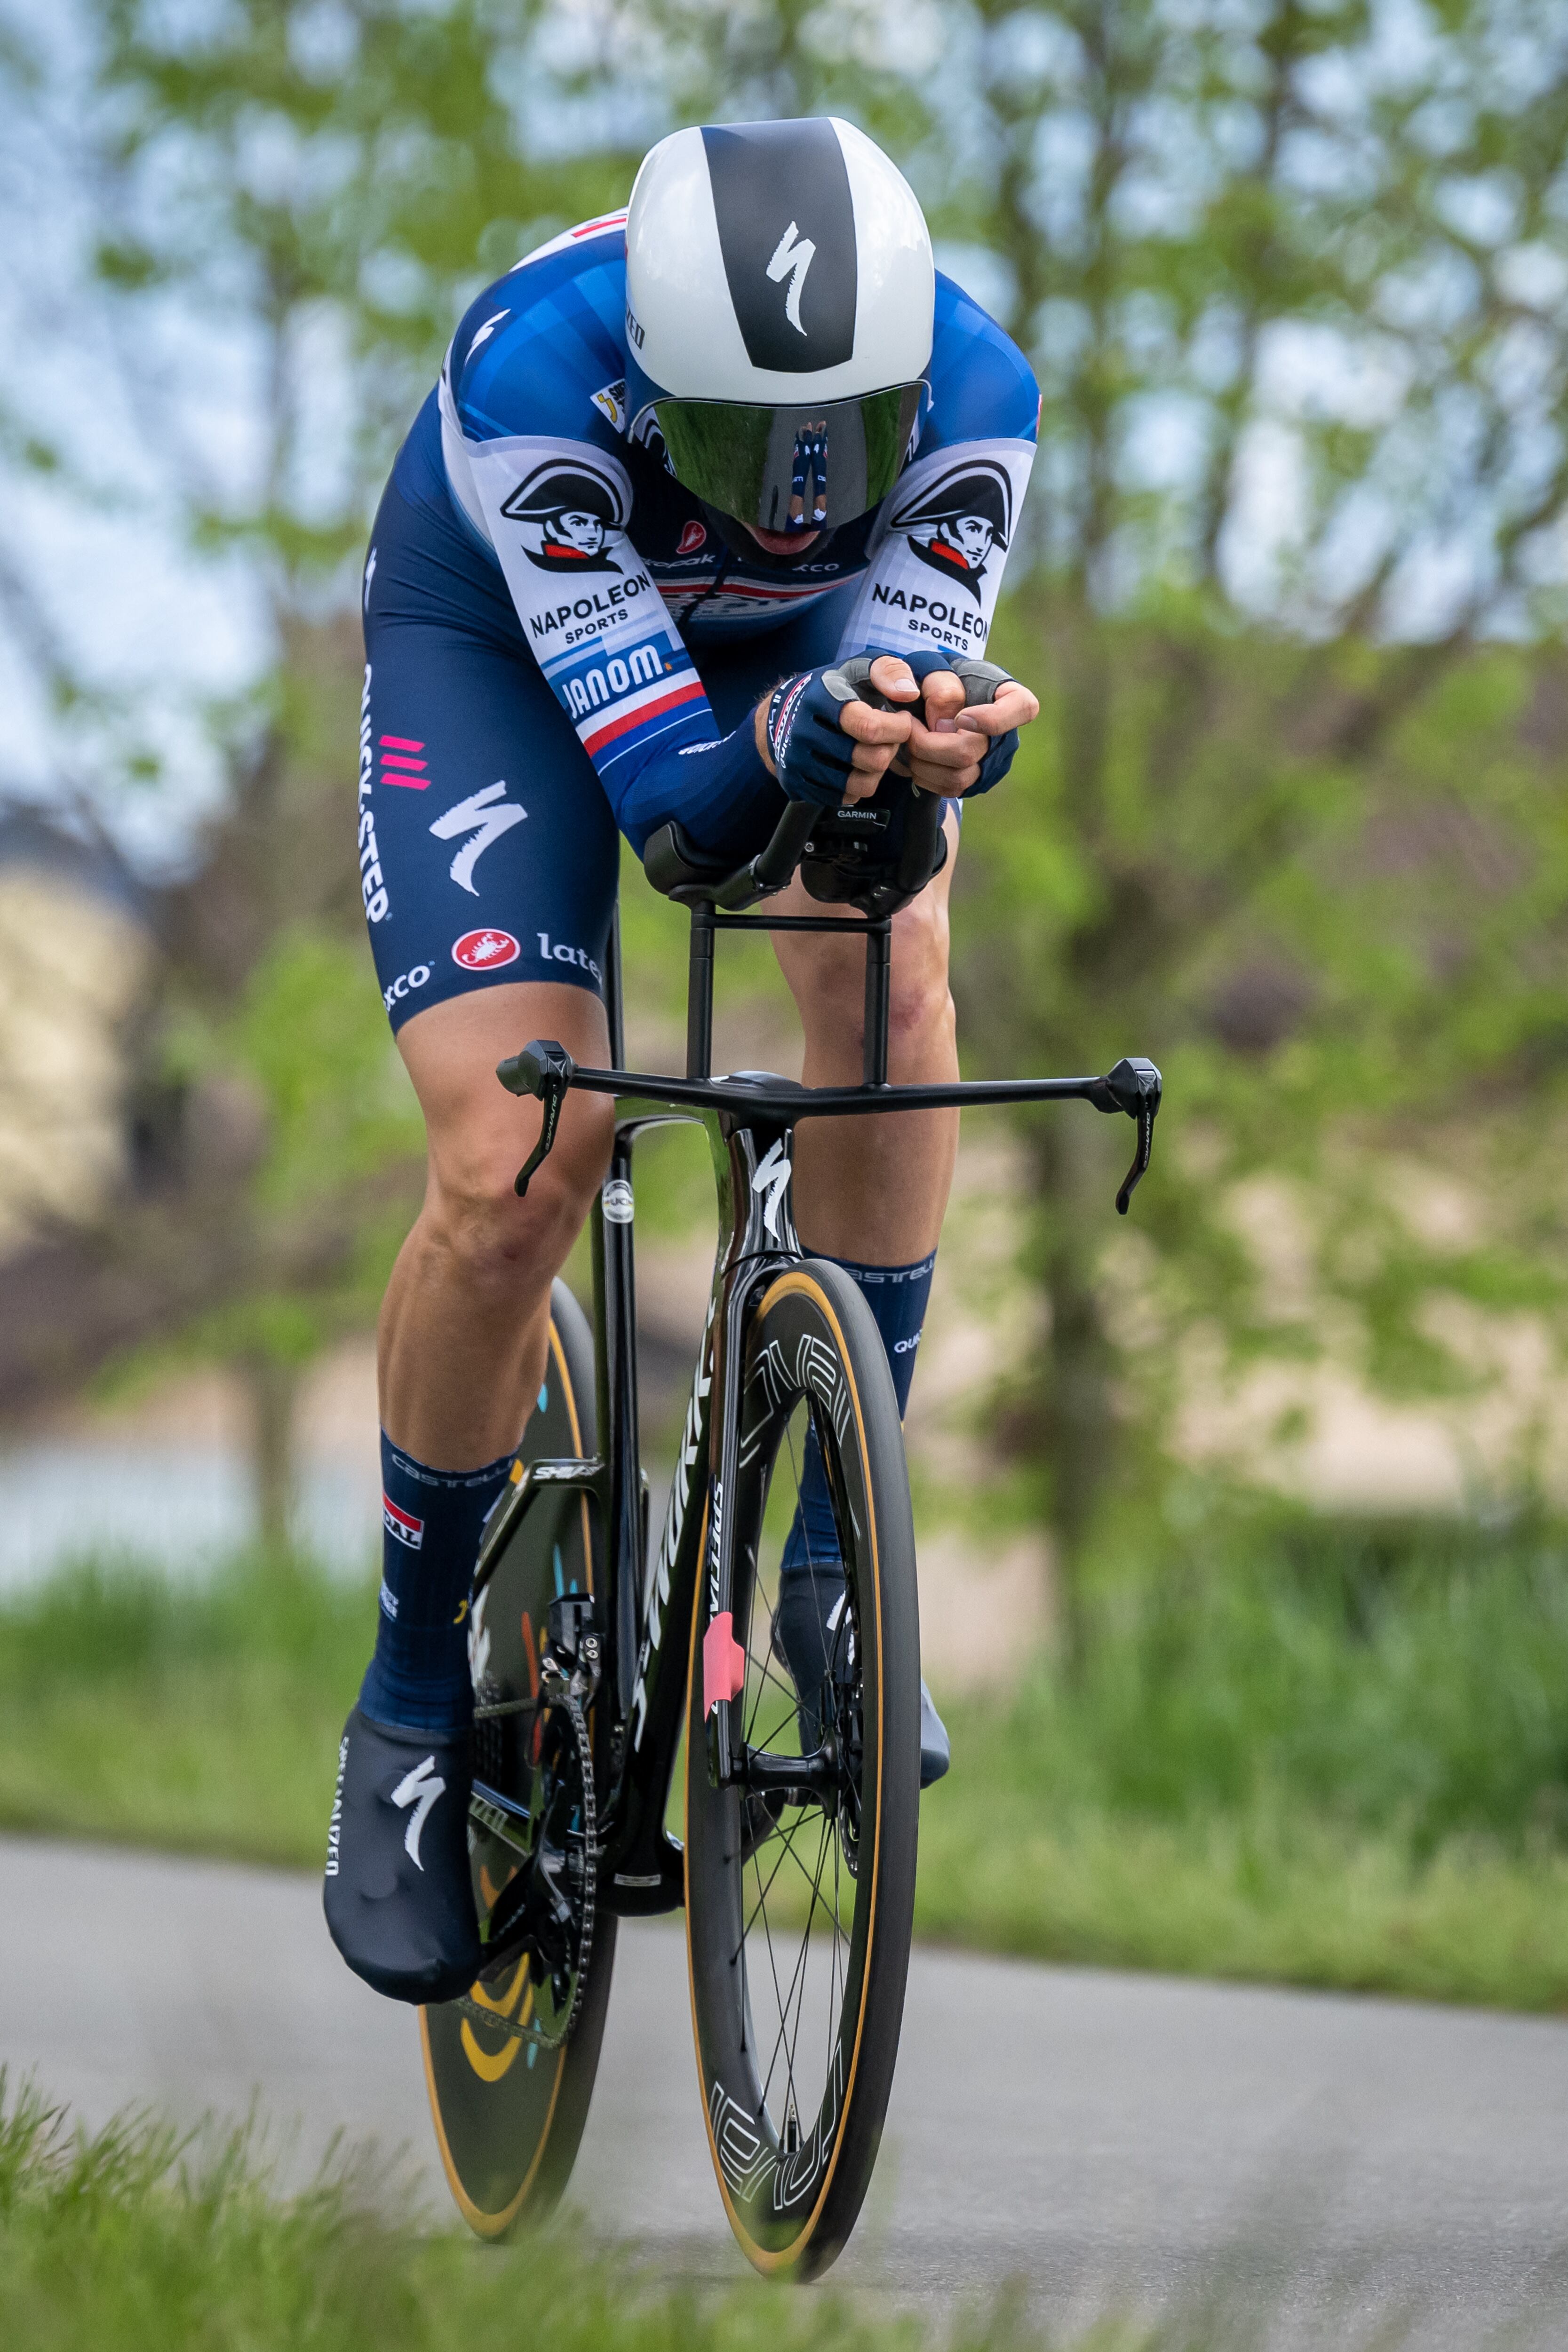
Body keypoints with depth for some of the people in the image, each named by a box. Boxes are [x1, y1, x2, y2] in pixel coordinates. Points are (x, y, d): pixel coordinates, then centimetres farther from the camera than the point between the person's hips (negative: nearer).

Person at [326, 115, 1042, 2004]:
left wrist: (931, 735, -54)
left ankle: (836, 1562, -12)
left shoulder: (972, 394, -33)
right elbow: (668, 791, -39)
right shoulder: (533, 372, -40)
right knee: (515, 1176, -19)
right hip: (499, 646, -3)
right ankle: (412, 1710, 2)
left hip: (805, 639, 3)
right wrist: (794, 739, -61)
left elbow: (902, 671, -30)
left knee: (890, 970, -28)